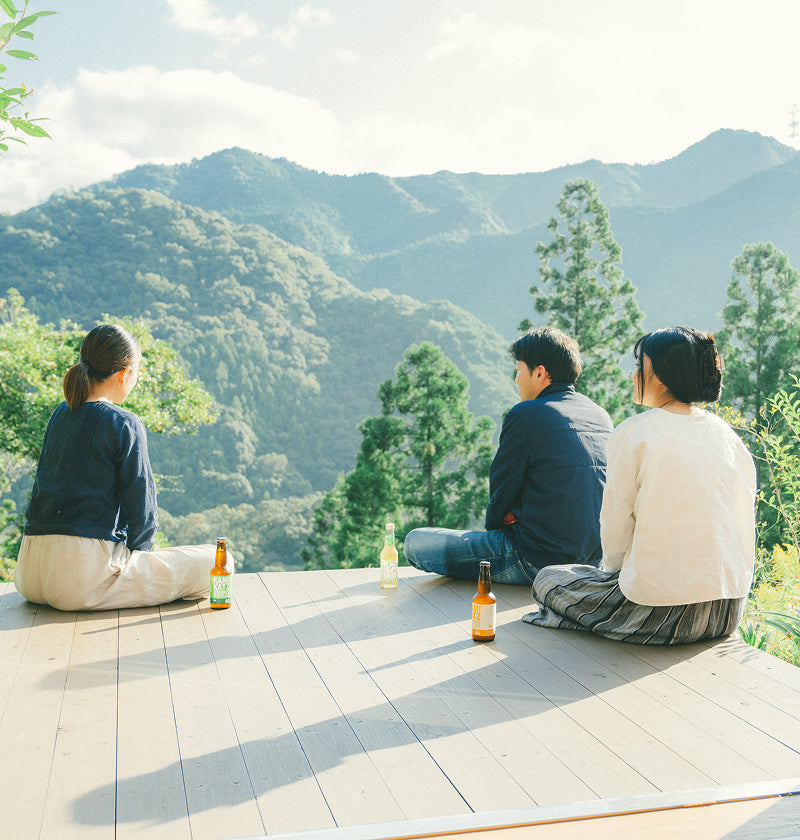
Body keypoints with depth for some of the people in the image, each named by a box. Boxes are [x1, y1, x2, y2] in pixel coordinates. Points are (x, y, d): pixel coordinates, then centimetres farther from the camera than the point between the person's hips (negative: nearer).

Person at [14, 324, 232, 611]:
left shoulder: (60, 415, 13)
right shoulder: (125, 424, -9)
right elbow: (141, 510, -10)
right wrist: (136, 551, 12)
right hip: (84, 573, -8)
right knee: (217, 562, -4)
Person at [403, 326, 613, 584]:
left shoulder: (526, 415, -15)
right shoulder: (602, 416, 7)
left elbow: (501, 488, -8)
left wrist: (495, 521, 11)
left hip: (538, 562, -9)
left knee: (415, 543, 0)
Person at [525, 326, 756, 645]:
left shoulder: (635, 433, -12)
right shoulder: (726, 433, 6)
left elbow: (615, 531, -8)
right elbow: (744, 527, 12)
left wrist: (615, 568, 14)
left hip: (663, 614, -7)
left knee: (547, 579, 15)